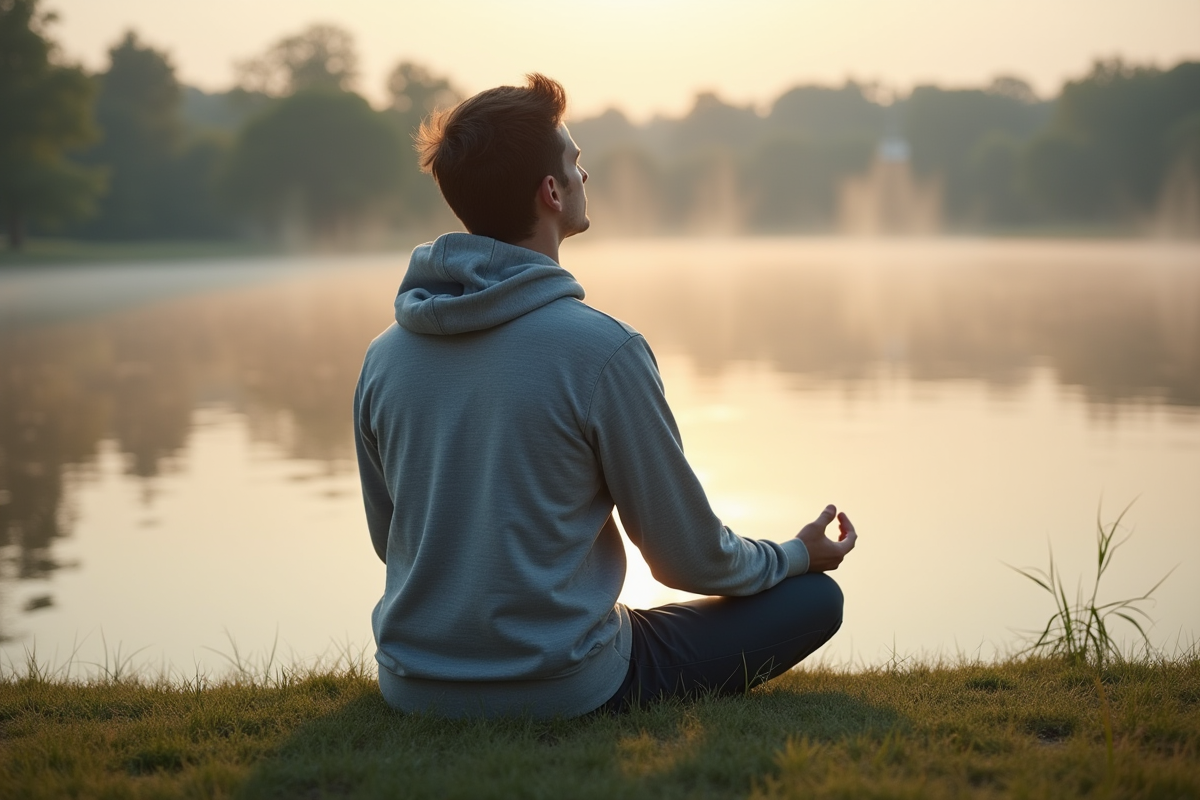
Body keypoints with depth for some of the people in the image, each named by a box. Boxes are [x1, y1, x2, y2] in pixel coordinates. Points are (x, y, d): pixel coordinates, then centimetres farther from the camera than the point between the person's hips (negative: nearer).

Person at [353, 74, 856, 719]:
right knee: (815, 596, 6)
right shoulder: (602, 351, -19)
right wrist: (797, 554, 12)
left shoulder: (383, 358, -2)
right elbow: (688, 557, -9)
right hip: (560, 687, -6)